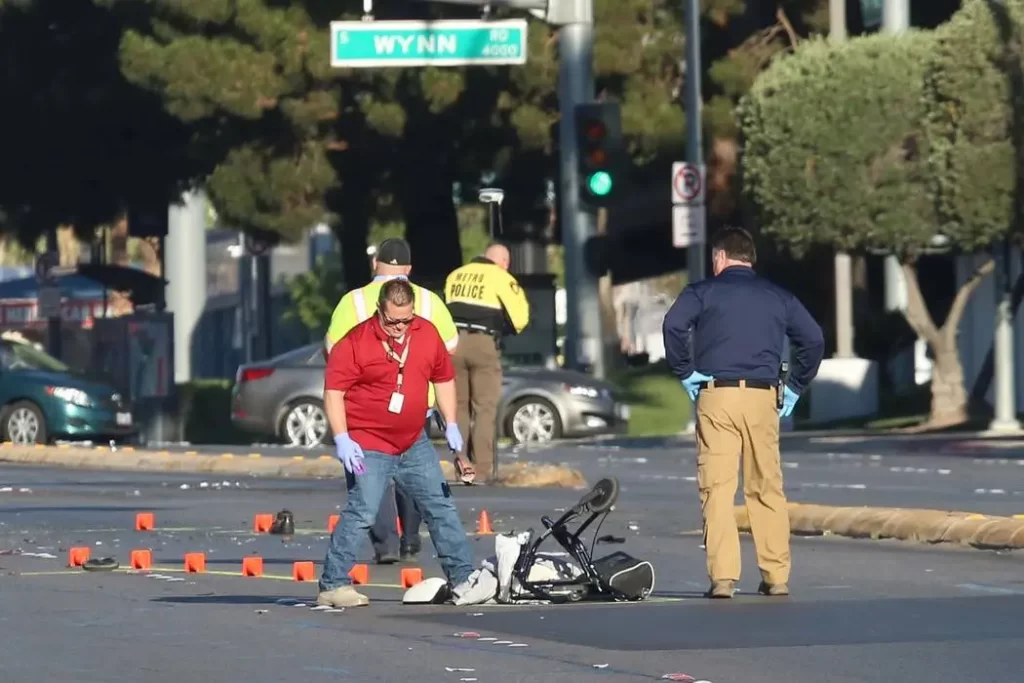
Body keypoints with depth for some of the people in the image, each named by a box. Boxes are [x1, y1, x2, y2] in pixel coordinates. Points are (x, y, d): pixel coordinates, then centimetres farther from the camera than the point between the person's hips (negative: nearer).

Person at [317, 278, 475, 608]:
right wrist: (342, 438, -21)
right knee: (361, 513, -16)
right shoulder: (356, 343, -14)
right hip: (368, 448, -6)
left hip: (415, 444, 6)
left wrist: (451, 425, 11)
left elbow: (443, 378, 16)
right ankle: (333, 585, -11)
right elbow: (333, 391, -14)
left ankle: (463, 578, 20)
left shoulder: (428, 334, 3)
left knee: (441, 506, 10)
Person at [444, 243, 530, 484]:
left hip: (454, 343, 4)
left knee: (459, 406, 12)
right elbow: (519, 317, -4)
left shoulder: (455, 276, 16)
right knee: (485, 408, -1)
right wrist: (511, 329, 16)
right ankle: (481, 470, -7)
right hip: (483, 344, -4)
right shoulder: (501, 278, 0)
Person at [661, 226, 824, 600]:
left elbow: (672, 326, -13)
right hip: (763, 399, 3)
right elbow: (813, 339, 10)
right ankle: (777, 576, 7)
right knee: (767, 489, 8)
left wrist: (685, 373, -4)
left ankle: (723, 576, -12)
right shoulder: (779, 297, 16)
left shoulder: (703, 292, 5)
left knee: (717, 488, -3)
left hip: (717, 398, -3)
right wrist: (795, 387, 14)